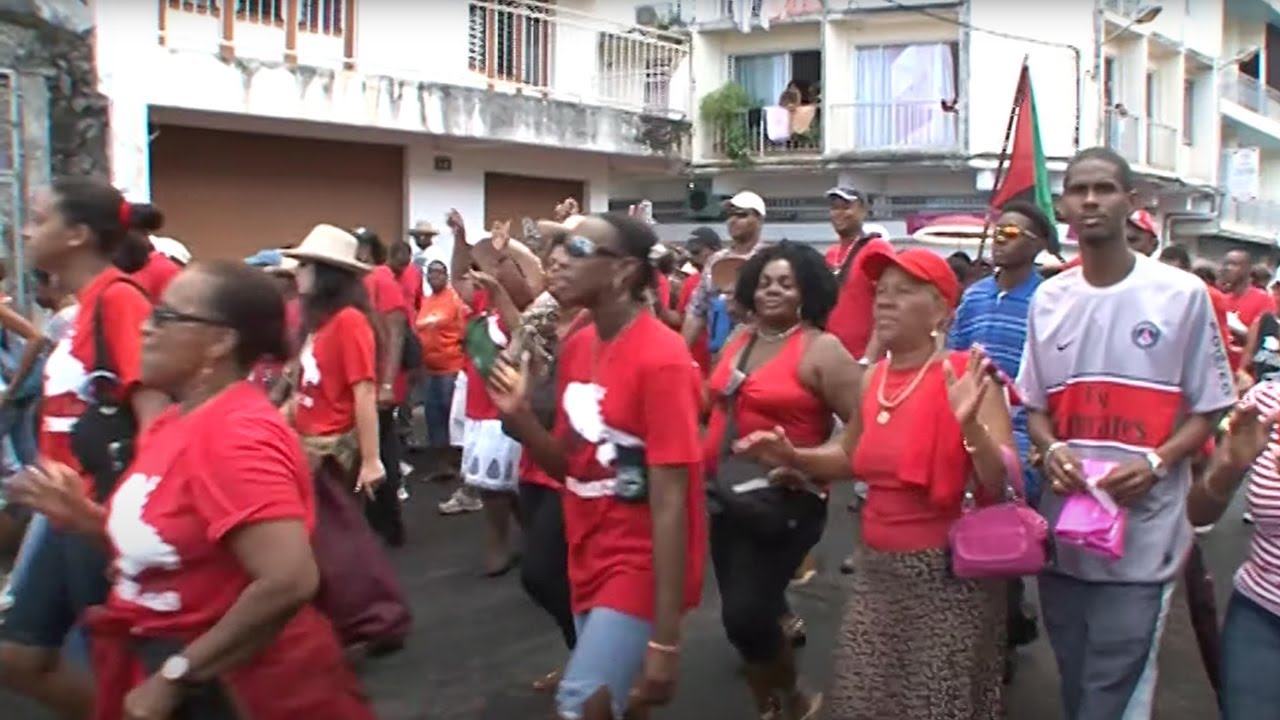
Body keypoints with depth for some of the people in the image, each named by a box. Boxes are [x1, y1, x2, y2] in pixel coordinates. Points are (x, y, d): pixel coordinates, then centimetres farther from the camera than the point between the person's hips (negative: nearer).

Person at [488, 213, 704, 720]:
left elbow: (670, 502, -22)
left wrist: (665, 641, -23)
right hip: (589, 561, 8)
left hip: (640, 567, -8)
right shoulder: (576, 346, 5)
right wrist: (519, 417, -9)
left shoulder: (661, 359, -20)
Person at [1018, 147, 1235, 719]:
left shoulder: (1182, 295, -5)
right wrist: (1051, 450, -7)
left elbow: (1209, 408, -1)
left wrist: (1155, 464, -18)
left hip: (1141, 539, -4)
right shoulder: (1048, 300, 6)